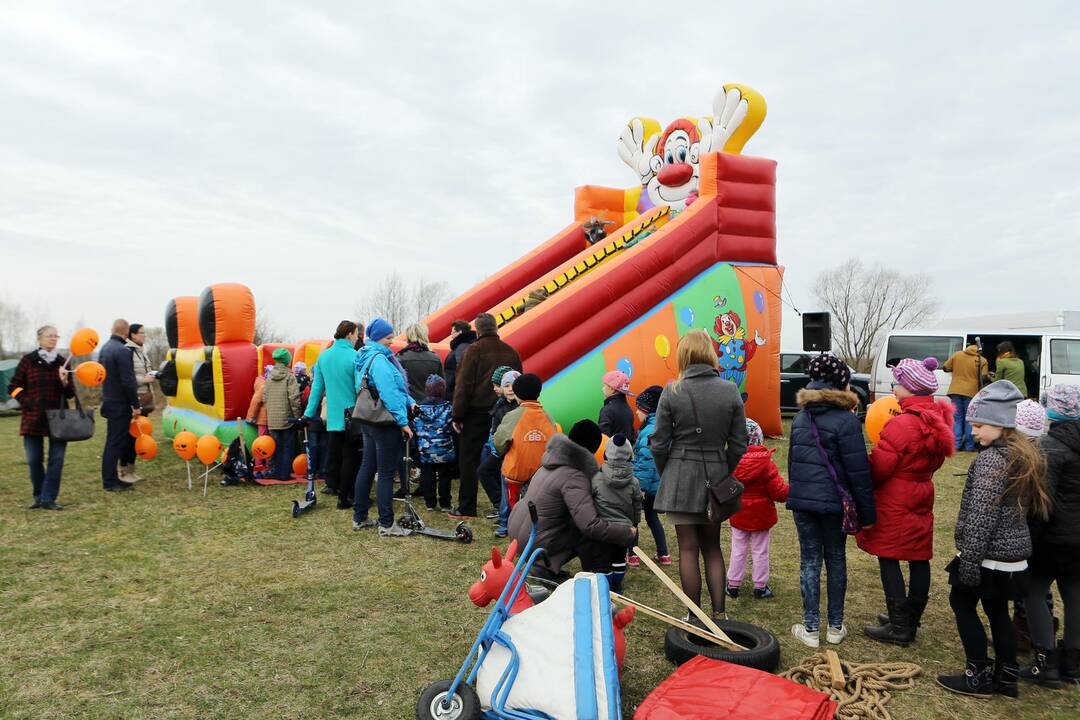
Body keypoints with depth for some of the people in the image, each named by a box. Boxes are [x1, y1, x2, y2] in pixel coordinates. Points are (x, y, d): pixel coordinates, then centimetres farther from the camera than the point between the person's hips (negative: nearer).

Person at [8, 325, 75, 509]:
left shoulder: (62, 363, 6)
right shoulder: (28, 360, 2)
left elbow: (70, 394, 7)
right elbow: (13, 387, 6)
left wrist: (65, 382, -13)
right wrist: (27, 402, -7)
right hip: (33, 418, -1)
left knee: (56, 460, -3)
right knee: (34, 460, 6)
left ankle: (48, 498, 2)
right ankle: (39, 497, 20)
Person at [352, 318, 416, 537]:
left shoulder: (365, 357, 13)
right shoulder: (379, 360, -19)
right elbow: (389, 393, -24)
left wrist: (409, 401, 6)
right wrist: (403, 422, -21)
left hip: (369, 421, 10)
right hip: (386, 423, -10)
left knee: (367, 468, 16)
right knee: (386, 474, -3)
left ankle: (359, 518, 26)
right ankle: (386, 525, 4)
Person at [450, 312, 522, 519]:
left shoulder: (474, 350, -8)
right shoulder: (511, 352, 8)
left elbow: (463, 385, -11)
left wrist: (458, 415, -7)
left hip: (477, 412, -5)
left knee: (468, 459, 3)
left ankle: (466, 507, 5)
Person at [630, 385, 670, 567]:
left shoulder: (650, 430, -20)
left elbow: (646, 461, -23)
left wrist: (640, 486, -20)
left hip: (645, 483, -8)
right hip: (658, 484, 8)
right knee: (652, 516, 20)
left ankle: (631, 555, 11)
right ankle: (663, 554, 23)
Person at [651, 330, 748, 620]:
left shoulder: (672, 391, -10)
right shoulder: (730, 391, -3)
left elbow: (659, 444, -7)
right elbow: (738, 445, 1)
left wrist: (665, 475, 10)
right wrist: (724, 474, 14)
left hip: (681, 477, -3)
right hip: (716, 476, 3)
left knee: (688, 549, 6)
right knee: (713, 547, 17)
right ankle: (719, 613, 18)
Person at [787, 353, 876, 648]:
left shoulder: (800, 418, 7)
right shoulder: (846, 420, -12)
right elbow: (858, 472, -11)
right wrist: (866, 513, -5)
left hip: (802, 499, 4)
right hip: (833, 501, -4)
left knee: (809, 560, 9)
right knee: (836, 561, 11)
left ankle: (810, 628, 13)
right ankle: (835, 627, 22)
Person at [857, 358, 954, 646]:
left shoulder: (902, 424, -21)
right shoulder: (937, 420, 6)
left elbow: (878, 467, -19)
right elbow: (935, 460, 16)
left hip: (894, 503, -9)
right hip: (922, 497, 9)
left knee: (888, 560, 1)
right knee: (919, 559, 13)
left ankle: (899, 628, 6)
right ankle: (911, 621, 26)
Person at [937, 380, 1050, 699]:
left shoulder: (991, 459, -20)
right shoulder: (1027, 454, 9)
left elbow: (982, 515, -22)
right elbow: (1027, 506, 17)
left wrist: (968, 558, -18)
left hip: (990, 553, -9)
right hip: (1015, 551, 9)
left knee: (962, 603, 7)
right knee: (998, 610, 18)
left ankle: (979, 676, 12)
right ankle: (1007, 677, 26)